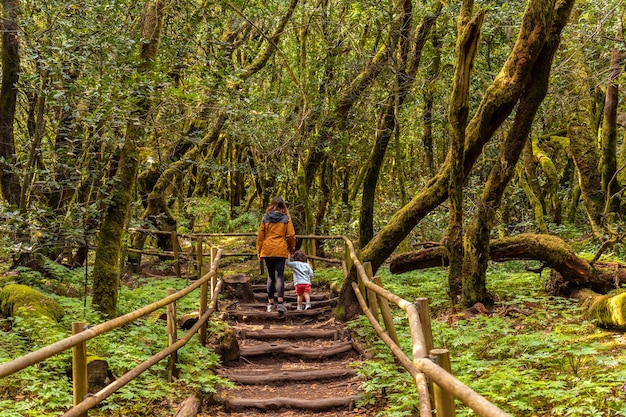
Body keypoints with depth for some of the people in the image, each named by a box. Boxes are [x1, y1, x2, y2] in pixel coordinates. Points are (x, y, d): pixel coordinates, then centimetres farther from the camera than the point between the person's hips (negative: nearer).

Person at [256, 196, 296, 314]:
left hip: (267, 250, 2)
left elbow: (260, 235, 7)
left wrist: (259, 251, 14)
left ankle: (270, 303, 12)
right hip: (281, 250, -2)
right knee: (279, 276, -4)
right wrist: (292, 249, 15)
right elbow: (291, 235, 1)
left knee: (270, 276, 11)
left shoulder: (265, 218, 6)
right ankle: (280, 302, -17)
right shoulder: (286, 218, 2)